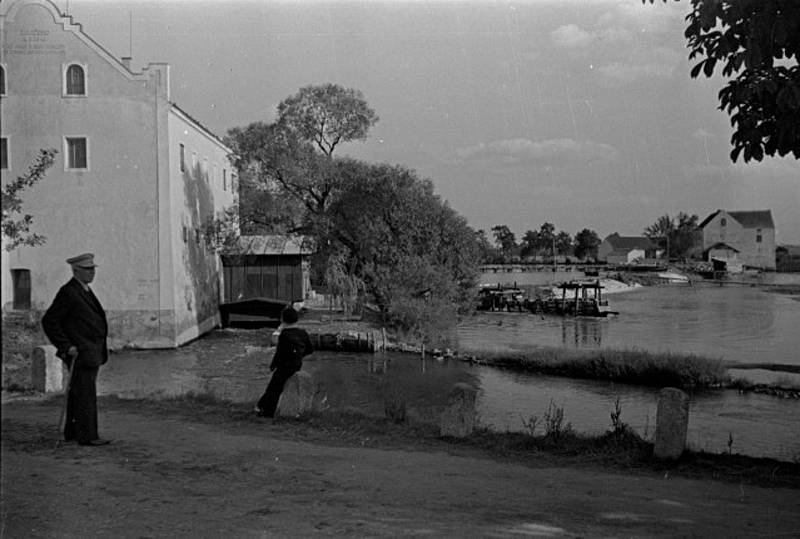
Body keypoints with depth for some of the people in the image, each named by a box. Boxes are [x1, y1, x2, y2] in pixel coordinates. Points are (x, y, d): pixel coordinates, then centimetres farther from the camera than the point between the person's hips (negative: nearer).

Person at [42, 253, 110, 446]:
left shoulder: (84, 290, 15)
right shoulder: (68, 292, -14)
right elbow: (49, 321, -16)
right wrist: (66, 346, -18)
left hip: (91, 353, 9)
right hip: (80, 353, -9)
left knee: (78, 393, 14)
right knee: (85, 395, -7)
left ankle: (72, 432, 21)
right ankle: (87, 436, -3)